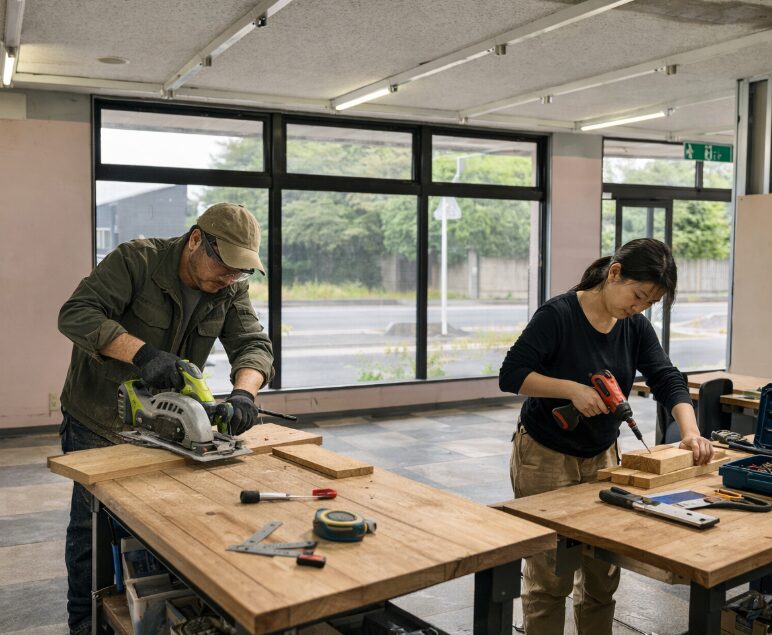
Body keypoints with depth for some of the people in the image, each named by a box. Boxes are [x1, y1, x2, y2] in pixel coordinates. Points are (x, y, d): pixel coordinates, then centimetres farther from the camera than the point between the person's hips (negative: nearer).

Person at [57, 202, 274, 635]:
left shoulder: (231, 290, -8)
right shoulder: (136, 261, -23)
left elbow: (254, 345, -15)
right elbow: (76, 314, -32)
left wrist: (244, 392, -37)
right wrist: (143, 353, -46)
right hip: (99, 423, -4)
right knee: (93, 525, 8)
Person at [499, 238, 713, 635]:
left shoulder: (636, 327, 0)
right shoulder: (558, 315, -19)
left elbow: (667, 380, -6)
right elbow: (511, 375, -21)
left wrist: (690, 432, -22)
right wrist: (572, 388, -28)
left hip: (601, 457, 6)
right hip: (544, 456, -6)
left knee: (603, 571, 11)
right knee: (550, 576, 1)